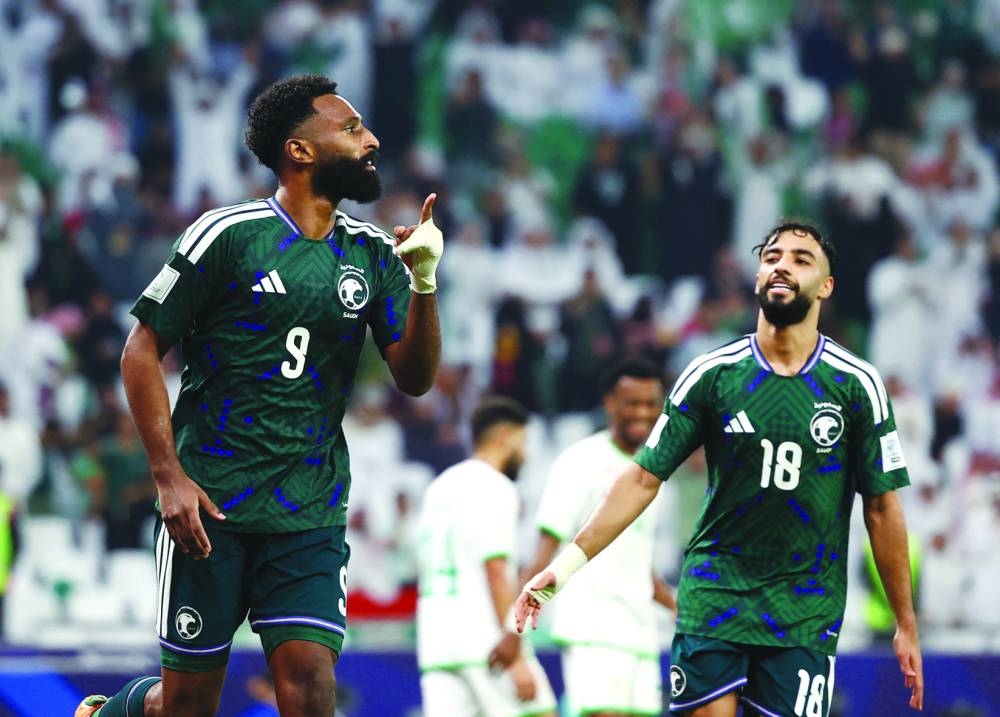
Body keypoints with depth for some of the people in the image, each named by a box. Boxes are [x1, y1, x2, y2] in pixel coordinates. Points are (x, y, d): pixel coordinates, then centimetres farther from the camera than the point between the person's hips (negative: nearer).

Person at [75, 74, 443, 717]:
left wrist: (424, 283, -11)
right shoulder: (228, 234, -5)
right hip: (210, 505, -3)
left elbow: (415, 379, 6)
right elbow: (142, 351, -3)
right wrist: (169, 477, -11)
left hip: (311, 513, 3)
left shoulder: (373, 254, 8)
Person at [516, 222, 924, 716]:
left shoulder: (857, 385, -1)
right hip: (714, 593, 0)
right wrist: (566, 564, -7)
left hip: (805, 614, 0)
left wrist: (906, 624, 4)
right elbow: (642, 479, 2)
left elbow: (882, 506, 4)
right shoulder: (711, 374, 0)